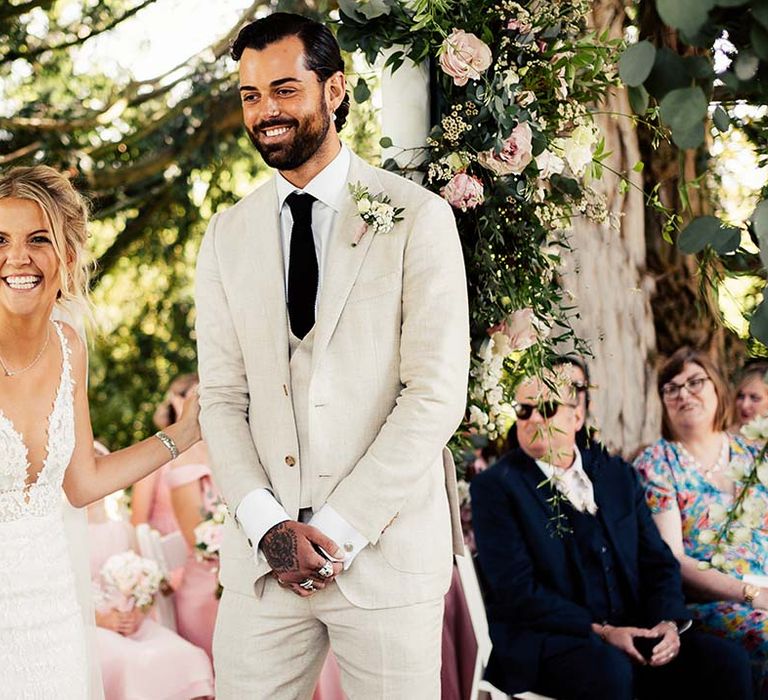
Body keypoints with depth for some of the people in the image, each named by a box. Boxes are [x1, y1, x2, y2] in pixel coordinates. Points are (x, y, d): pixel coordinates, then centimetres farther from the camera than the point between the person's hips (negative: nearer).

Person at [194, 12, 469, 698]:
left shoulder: (417, 218, -4)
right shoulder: (227, 236, 9)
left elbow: (436, 396, -9)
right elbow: (222, 397, 6)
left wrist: (335, 531, -12)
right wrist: (268, 526, -8)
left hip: (386, 548, -3)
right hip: (261, 555, 3)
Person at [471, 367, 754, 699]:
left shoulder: (618, 473, 16)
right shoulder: (494, 486, -1)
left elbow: (658, 561, 14)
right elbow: (518, 590, -11)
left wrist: (669, 622, -6)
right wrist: (601, 631, -17)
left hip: (631, 632, 5)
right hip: (541, 641, -5)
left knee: (727, 660, -16)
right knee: (609, 669, -37)